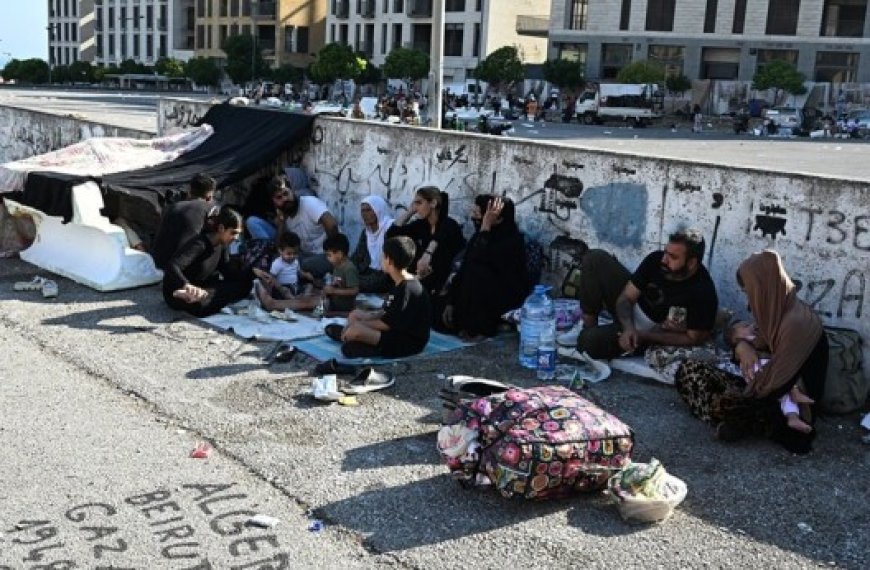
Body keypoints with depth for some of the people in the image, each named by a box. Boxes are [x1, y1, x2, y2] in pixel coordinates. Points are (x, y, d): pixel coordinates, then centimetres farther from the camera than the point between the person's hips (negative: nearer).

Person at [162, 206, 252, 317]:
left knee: (244, 285, -10)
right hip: (176, 292, -9)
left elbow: (227, 270, 6)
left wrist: (251, 274, -10)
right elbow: (172, 266, -38)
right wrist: (187, 286, -56)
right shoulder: (199, 244, -25)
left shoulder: (222, 244, -1)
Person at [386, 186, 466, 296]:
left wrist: (428, 253, -54)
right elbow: (392, 233, 2)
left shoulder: (449, 224, -13)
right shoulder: (421, 225, 5)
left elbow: (440, 236, -36)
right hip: (429, 283, 6)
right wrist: (410, 211, -1)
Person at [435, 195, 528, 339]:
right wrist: (451, 302, -4)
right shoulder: (480, 235, 2)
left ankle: (481, 328, -17)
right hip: (481, 297, 7)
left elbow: (478, 260, -34)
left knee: (477, 271, -32)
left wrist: (486, 226, -31)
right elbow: (463, 269, 1)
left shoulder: (512, 239, -20)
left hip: (507, 299, -7)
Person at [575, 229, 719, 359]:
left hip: (650, 331, -5)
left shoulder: (703, 293, -29)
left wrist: (644, 336, -27)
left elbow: (693, 339, -21)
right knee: (595, 260, -13)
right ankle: (589, 325, -6)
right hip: (629, 316, 5)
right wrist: (628, 328, -33)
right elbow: (626, 297, -12)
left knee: (590, 341, -30)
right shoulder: (656, 260, -17)